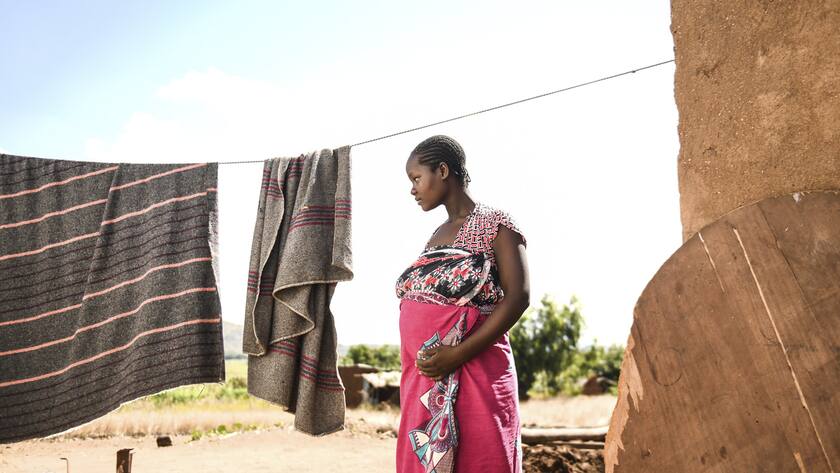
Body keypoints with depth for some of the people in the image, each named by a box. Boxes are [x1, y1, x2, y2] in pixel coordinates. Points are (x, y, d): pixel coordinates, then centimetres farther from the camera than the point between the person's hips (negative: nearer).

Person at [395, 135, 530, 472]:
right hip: (422, 381, 7)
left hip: (474, 378, -7)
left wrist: (458, 354, -19)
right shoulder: (435, 237, 18)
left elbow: (517, 298, -13)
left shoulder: (495, 224, -3)